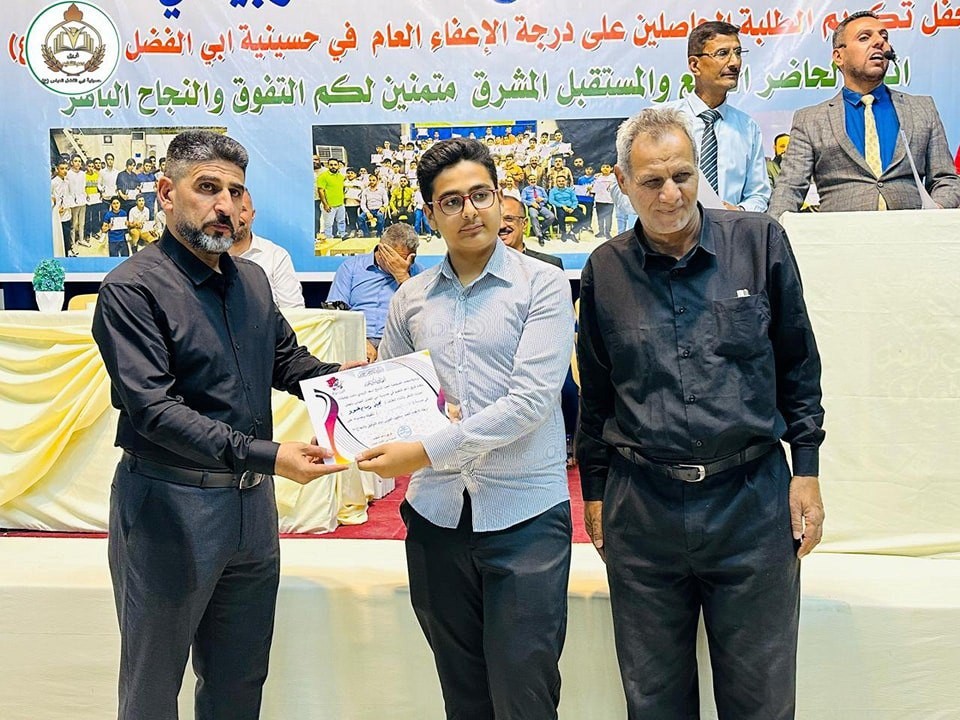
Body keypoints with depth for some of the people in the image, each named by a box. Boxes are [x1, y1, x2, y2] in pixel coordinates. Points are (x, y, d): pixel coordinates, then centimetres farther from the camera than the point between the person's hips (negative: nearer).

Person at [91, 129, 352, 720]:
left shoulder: (253, 279, 8)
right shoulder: (133, 288, -15)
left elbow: (288, 361, 18)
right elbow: (154, 409, -23)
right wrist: (264, 455, -32)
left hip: (253, 501, 7)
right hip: (169, 507, -6)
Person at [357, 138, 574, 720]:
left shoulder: (542, 284, -4)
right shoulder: (410, 299, 10)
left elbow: (531, 397, -14)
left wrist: (429, 452, -18)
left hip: (525, 515, -4)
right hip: (437, 514, 4)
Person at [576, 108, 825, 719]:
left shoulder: (761, 242, -1)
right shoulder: (606, 269, 3)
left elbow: (798, 364, 6)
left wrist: (807, 470, 3)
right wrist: (594, 491, 13)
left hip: (752, 499, -1)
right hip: (641, 507, 1)